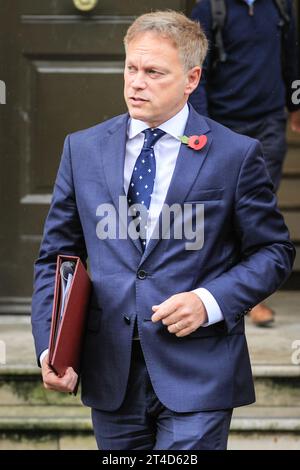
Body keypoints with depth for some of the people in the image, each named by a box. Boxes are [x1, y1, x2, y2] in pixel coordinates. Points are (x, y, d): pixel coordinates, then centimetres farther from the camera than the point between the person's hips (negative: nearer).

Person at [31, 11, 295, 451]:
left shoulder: (236, 155, -1)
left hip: (196, 375, -3)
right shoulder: (83, 149, 7)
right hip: (111, 378, 3)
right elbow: (56, 257, 10)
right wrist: (51, 346, -3)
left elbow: (274, 252, 3)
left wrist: (210, 302, -13)